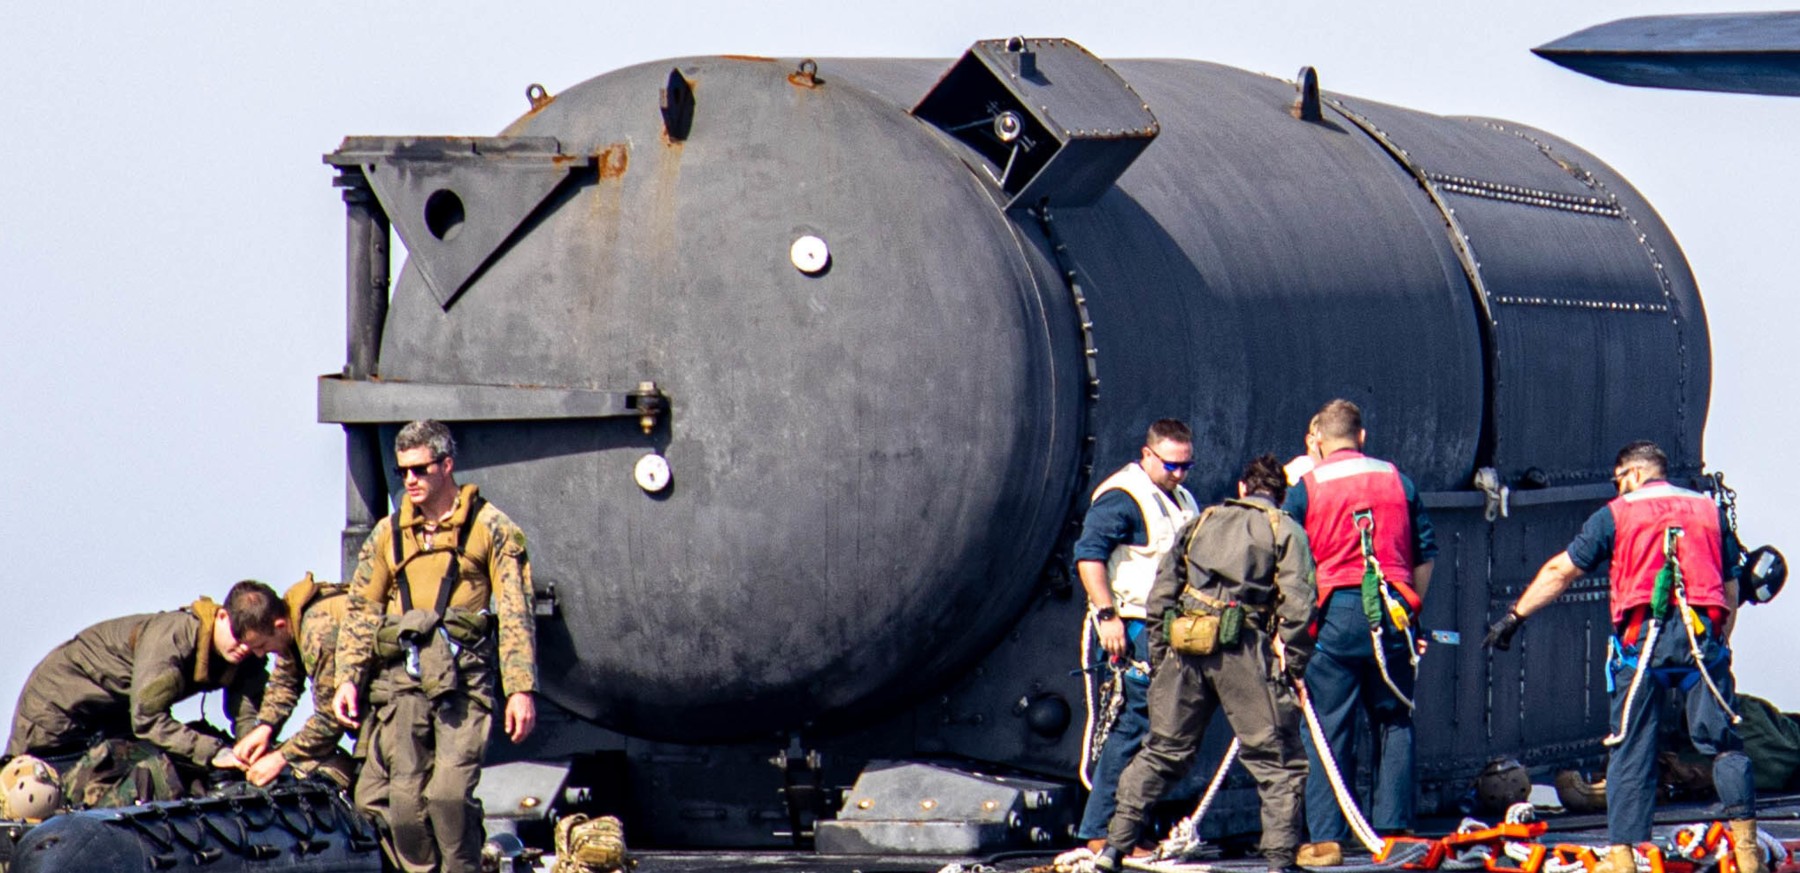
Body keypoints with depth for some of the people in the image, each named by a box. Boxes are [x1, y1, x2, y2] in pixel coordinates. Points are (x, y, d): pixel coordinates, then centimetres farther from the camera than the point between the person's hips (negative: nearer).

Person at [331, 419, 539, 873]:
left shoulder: (489, 528, 4)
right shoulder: (388, 533, 16)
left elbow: (515, 613, 0)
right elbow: (360, 609, 18)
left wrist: (521, 689, -8)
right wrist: (347, 678, 6)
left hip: (463, 676, -4)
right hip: (402, 676, 4)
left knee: (451, 792, -16)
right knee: (403, 796, -4)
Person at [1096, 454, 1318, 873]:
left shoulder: (1201, 523, 20)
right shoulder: (1286, 531, 8)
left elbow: (1159, 597, 17)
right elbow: (1298, 605, -6)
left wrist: (1161, 657, 22)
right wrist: (1292, 666, 2)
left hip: (1186, 645, 4)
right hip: (1243, 650, -4)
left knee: (1161, 753, 16)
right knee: (1278, 762, 3)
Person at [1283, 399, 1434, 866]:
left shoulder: (1306, 487, 1)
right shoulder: (1398, 480, 10)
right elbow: (1425, 553, 12)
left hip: (1335, 612, -2)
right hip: (1391, 614, 2)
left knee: (1329, 729, 1)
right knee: (1393, 722, 9)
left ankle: (1326, 838, -1)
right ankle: (1393, 828, 7)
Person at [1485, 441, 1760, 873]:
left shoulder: (1617, 514, 9)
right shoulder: (1710, 511, 18)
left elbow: (1560, 572, 10)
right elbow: (1731, 590, 19)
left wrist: (1514, 615, 16)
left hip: (1642, 640, -2)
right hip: (1703, 636, 2)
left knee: (1632, 748, 1)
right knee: (1723, 741, 7)